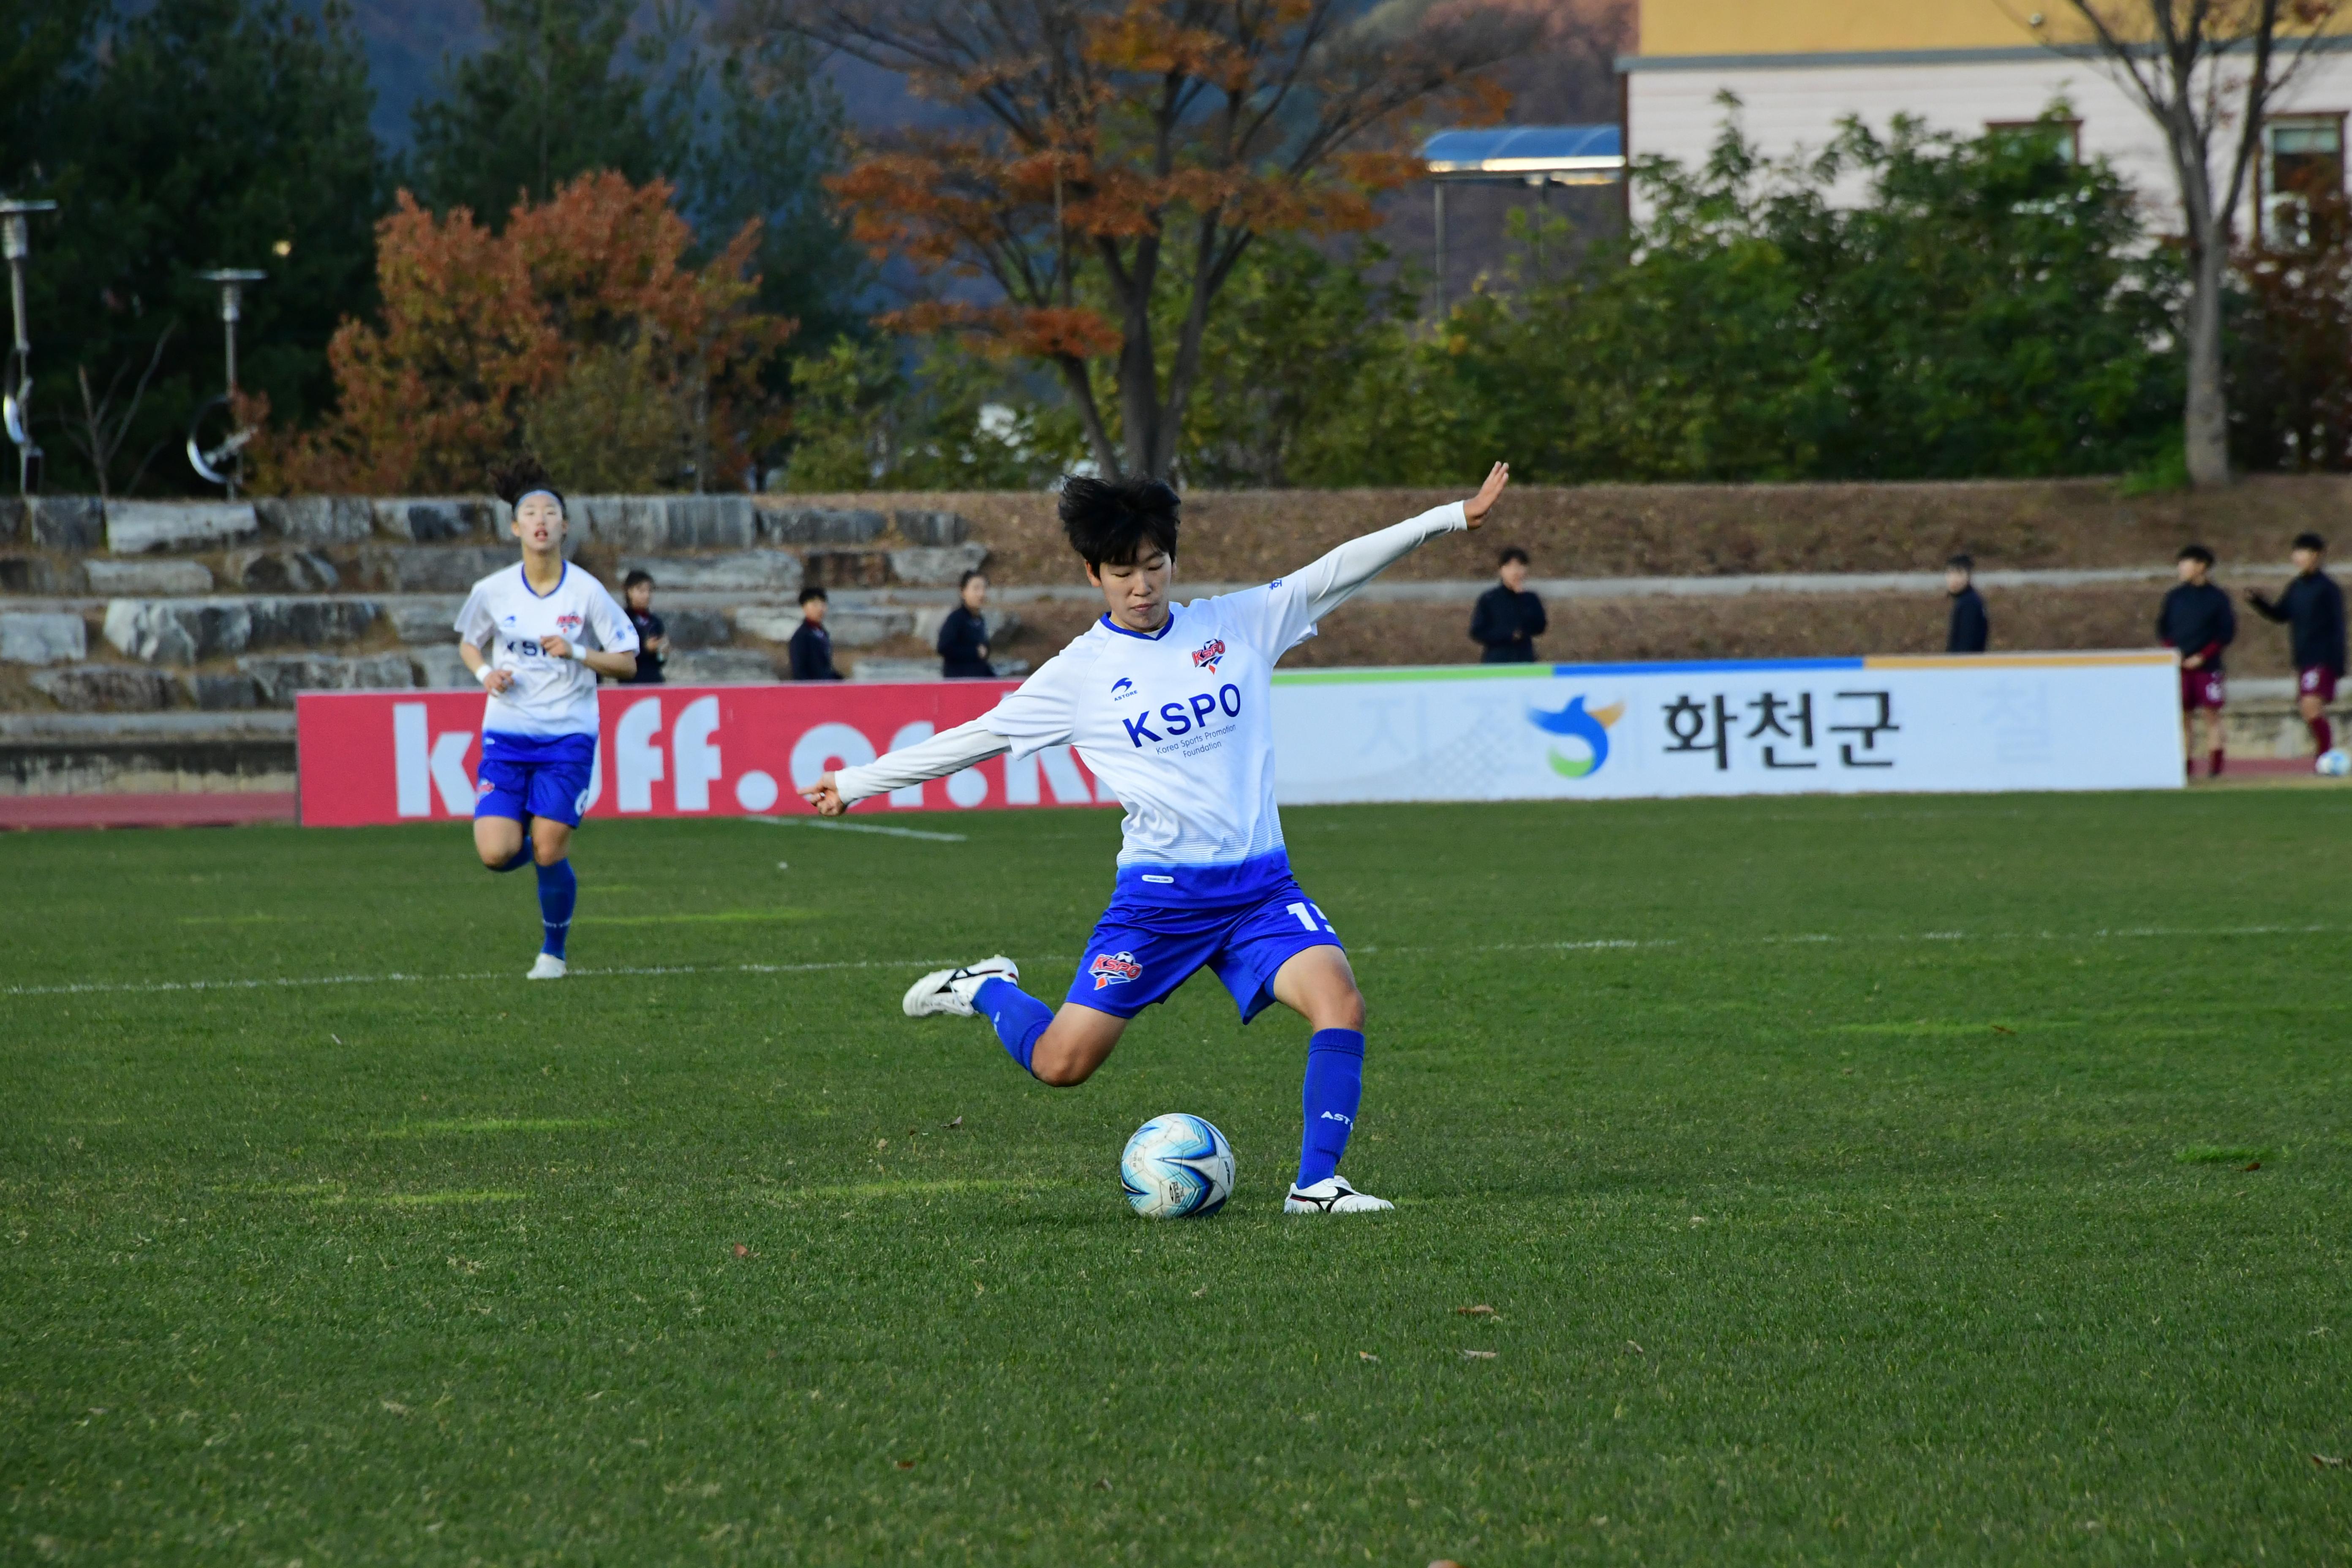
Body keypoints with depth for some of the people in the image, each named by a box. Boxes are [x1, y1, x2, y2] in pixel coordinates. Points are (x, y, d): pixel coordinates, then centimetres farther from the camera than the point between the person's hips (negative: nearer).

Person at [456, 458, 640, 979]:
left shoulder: (586, 592, -7)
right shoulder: (493, 591, -2)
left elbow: (627, 662, -1)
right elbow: (468, 643, 17)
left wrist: (576, 653, -17)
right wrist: (485, 673, -4)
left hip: (567, 739, -2)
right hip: (506, 735, 2)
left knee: (549, 854, -5)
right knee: (497, 854, -12)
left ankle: (554, 952, 19)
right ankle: (524, 833, 26)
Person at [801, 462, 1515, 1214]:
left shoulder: (1239, 623, 6)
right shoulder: (1078, 673, 1)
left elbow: (1337, 570, 7)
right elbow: (978, 737, 7)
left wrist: (1453, 516, 4)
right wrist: (855, 783, 8)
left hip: (1260, 886, 2)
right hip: (1159, 891, -2)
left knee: (1340, 1002, -23)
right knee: (1062, 1063, -4)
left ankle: (1316, 1183, -13)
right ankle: (986, 990, 28)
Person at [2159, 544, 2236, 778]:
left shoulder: (2217, 598, -2)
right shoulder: (2175, 596, 9)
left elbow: (2227, 633, -3)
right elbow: (2163, 628, 14)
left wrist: (2202, 657, -11)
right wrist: (2172, 651, -2)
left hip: (2206, 665, -4)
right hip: (2180, 666, 4)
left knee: (2212, 714, -4)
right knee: (2184, 715, 2)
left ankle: (2216, 765, -2)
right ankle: (2187, 762, 5)